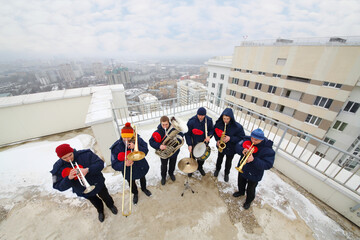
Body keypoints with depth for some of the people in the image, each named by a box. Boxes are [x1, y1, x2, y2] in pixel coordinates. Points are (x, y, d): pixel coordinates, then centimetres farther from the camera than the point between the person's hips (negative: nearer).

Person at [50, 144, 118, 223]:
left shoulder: (85, 154, -27)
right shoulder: (58, 168, -19)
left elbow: (100, 163, -28)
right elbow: (60, 187, -17)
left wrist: (87, 170, -42)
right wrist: (69, 178, -37)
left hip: (97, 184, -2)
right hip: (83, 191, 2)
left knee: (105, 197, 24)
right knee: (95, 202, 29)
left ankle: (111, 205, 59)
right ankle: (100, 211, 64)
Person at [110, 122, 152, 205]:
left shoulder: (138, 140, -26)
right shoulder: (116, 147, -28)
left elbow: (145, 151, -23)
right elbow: (115, 165, -24)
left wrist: (136, 147, -40)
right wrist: (124, 164, -45)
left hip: (141, 167, 1)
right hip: (129, 172, -1)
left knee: (142, 179, 31)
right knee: (132, 184, 28)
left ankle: (144, 188, 66)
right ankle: (135, 193, 63)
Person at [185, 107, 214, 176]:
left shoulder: (209, 120, -15)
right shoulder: (191, 121, -22)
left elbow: (211, 130, 1)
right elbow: (187, 133, -16)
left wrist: (209, 136, -20)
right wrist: (189, 144, -20)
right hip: (194, 143, -2)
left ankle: (200, 167, 53)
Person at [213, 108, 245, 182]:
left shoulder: (238, 127, -27)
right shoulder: (218, 123, -19)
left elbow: (241, 138, -18)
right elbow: (215, 131, -1)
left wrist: (230, 138, -31)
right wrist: (217, 140, -16)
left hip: (231, 149, -1)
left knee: (228, 162, 22)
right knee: (219, 159, 26)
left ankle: (226, 173, 51)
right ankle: (217, 169, 56)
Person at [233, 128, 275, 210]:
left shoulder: (267, 149, -28)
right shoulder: (247, 140, -17)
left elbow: (268, 165, -29)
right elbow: (237, 146, -10)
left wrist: (254, 160, -43)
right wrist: (242, 150, -33)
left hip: (254, 175, -4)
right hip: (243, 168, 4)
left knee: (250, 189, 22)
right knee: (240, 182, 30)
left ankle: (248, 201, 53)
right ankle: (241, 192, 63)